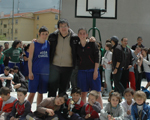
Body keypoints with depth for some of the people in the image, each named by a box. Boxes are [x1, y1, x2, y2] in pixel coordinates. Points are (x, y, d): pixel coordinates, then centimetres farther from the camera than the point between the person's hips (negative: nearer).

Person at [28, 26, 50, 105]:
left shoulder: (49, 43, 8)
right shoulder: (33, 44, -1)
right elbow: (30, 59, -2)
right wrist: (30, 72, -9)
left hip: (45, 72, 3)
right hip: (35, 72, -3)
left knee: (41, 93, 11)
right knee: (32, 92, -1)